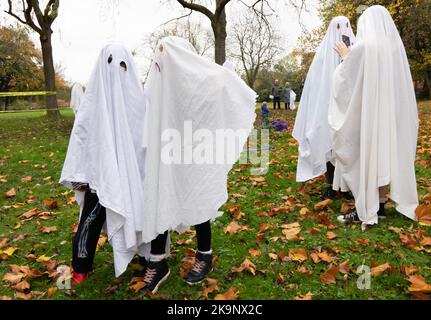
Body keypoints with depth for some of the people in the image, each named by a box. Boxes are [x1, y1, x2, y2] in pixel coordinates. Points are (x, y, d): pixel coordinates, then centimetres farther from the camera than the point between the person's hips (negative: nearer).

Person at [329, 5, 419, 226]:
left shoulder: (363, 46, -11)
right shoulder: (396, 46, 8)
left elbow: (344, 79, -4)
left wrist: (345, 57, 14)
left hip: (366, 114, -7)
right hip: (391, 113, 7)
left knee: (363, 157, 0)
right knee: (384, 156, 12)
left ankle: (364, 212, 3)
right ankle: (380, 206, 20)